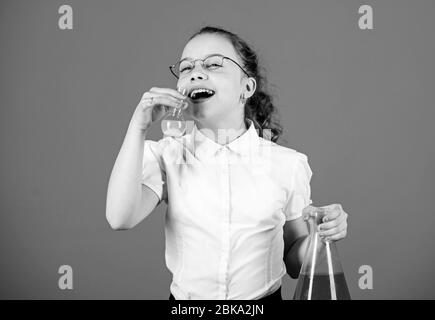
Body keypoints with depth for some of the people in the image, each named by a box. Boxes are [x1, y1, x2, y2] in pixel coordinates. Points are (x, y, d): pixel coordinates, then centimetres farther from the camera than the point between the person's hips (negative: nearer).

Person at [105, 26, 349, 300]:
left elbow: (294, 263, 4)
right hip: (184, 299, 1)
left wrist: (321, 234, -16)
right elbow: (120, 218, -18)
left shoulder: (287, 164, -5)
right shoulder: (165, 155, -1)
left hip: (265, 297, -1)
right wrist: (139, 126, -16)